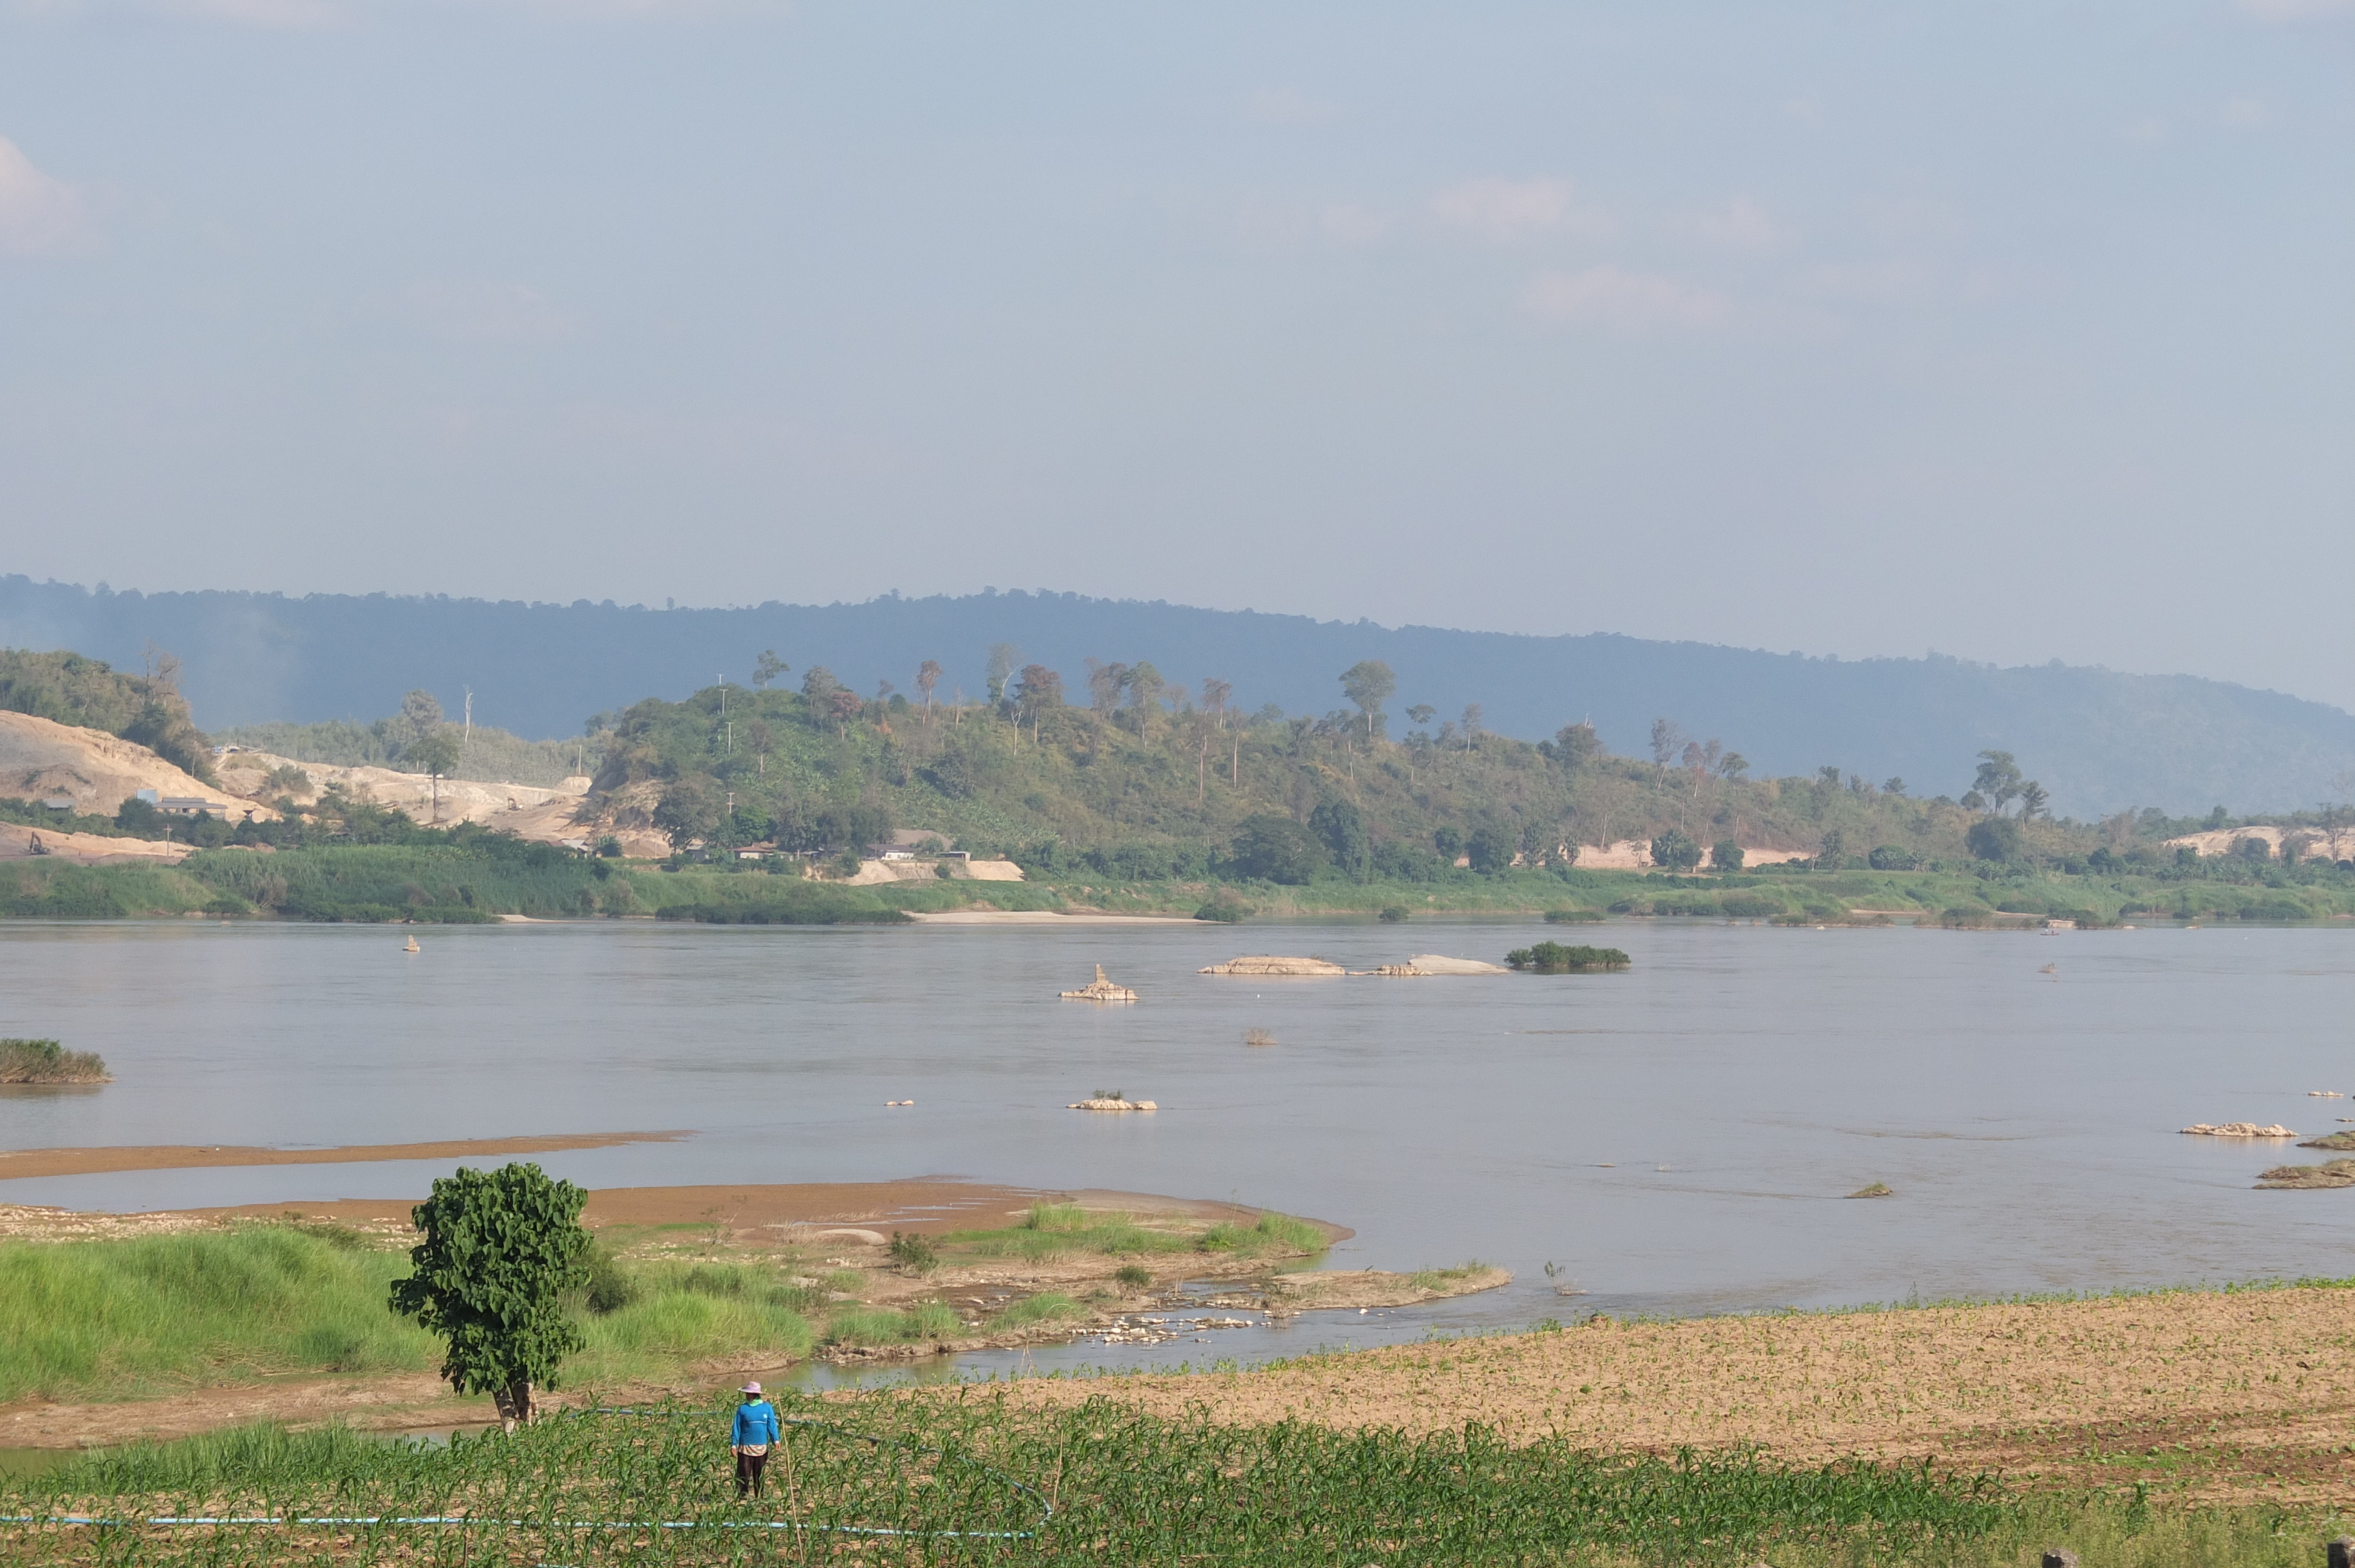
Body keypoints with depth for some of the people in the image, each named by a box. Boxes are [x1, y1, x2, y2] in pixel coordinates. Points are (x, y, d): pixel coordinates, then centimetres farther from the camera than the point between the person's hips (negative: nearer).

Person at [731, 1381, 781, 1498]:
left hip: (762, 1448, 1)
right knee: (743, 1475, -3)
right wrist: (734, 1444, -4)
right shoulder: (743, 1409, 3)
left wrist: (776, 1440, -11)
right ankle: (741, 1496, 0)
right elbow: (737, 1427, 3)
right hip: (745, 1448, -1)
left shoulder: (767, 1408, 3)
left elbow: (772, 1425, 1)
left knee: (760, 1475, 8)